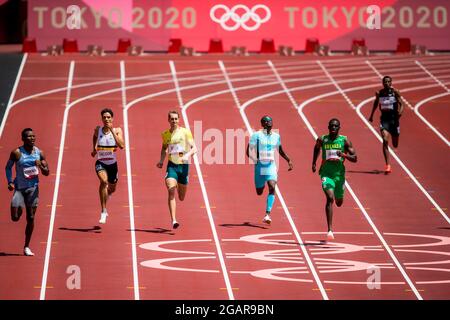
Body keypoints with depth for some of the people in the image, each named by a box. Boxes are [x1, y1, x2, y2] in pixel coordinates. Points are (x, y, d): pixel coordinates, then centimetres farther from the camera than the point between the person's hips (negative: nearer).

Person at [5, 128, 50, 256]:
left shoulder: (39, 153, 0)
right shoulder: (16, 153, -8)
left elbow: (47, 172, 5)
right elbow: (8, 167, 4)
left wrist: (41, 166, -17)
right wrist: (10, 182, -10)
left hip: (33, 188, 2)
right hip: (19, 188, -2)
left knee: (31, 218, 1)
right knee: (15, 218, -10)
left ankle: (26, 247, 12)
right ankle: (18, 210, 30)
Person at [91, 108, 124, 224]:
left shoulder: (117, 131, -9)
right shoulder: (98, 130, -4)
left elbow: (122, 145, -25)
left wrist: (112, 131, -27)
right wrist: (94, 148, 14)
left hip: (112, 163, 2)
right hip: (100, 163, -2)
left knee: (112, 189, 19)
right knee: (103, 181, -31)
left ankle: (106, 196, 60)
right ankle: (103, 211, -27)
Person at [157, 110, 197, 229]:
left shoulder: (185, 132, -3)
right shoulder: (165, 134, 6)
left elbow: (194, 148, -6)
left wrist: (188, 154, -27)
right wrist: (161, 160, 9)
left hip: (183, 165, -1)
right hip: (172, 165, 1)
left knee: (181, 197, 10)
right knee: (171, 191, -21)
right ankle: (173, 220, -24)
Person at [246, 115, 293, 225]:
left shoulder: (276, 136, 6)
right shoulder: (256, 135, -6)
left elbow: (280, 151, 22)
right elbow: (248, 152, -7)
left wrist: (289, 160, 13)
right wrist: (256, 160, -24)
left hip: (271, 166, 2)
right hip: (260, 166, -2)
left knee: (272, 188, -20)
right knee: (259, 192, 9)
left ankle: (267, 215, -22)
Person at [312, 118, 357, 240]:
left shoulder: (344, 141, -3)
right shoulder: (322, 140, -1)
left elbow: (354, 158, -3)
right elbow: (316, 148, 23)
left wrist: (344, 155, -22)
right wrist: (314, 163, 20)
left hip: (339, 174, 2)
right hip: (326, 173, -2)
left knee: (339, 202, 17)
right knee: (330, 199, -21)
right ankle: (330, 230, -23)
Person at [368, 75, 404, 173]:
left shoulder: (395, 92, -7)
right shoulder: (379, 93, -1)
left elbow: (401, 104, -7)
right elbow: (376, 103, 17)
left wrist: (400, 111, -29)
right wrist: (371, 115, 25)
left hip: (394, 118, 0)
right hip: (384, 118, 0)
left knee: (395, 145, 12)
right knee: (385, 141, -19)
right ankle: (388, 165, -21)